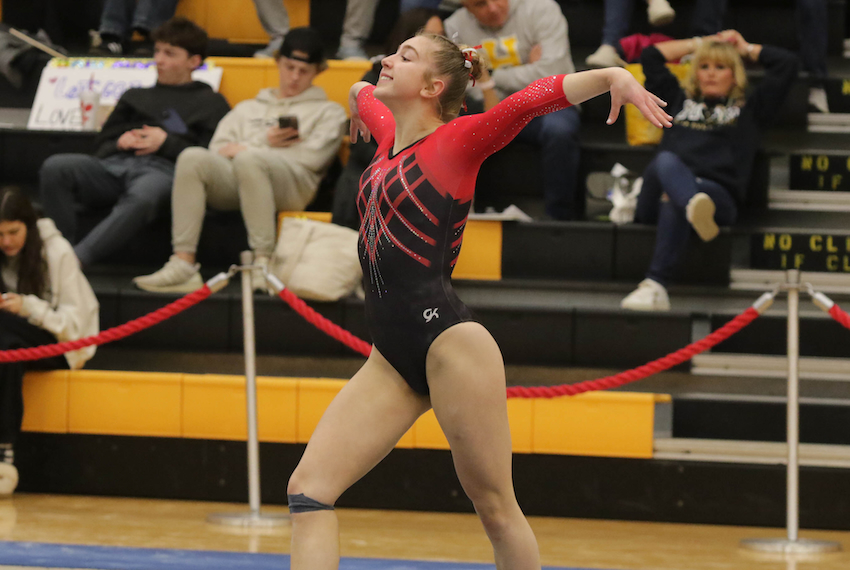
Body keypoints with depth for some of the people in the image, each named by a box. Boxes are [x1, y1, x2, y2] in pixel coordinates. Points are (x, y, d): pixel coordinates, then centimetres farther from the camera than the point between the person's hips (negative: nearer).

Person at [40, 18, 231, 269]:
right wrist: (119, 143, 7)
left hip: (161, 169, -5)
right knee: (54, 168, -27)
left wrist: (166, 142, -3)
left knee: (141, 197, -44)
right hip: (114, 164, 5)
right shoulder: (135, 97, 37)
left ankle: (77, 258, -51)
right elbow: (103, 143, 30)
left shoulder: (210, 103, 22)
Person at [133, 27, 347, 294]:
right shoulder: (248, 109, 35)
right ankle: (183, 263, -37)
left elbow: (313, 157, 3)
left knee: (249, 160, -39)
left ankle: (264, 260, -43)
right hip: (232, 181, 4)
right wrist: (265, 142, 2)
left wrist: (245, 149, 5)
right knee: (192, 157, -29)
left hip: (292, 185, -4)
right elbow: (219, 149, 18)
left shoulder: (328, 112, 23)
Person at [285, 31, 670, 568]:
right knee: (309, 486, -5)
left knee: (497, 509, 0)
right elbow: (364, 93, 41)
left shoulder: (457, 141, -2)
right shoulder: (389, 136, 17)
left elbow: (531, 99, -17)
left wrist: (612, 75, -32)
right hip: (392, 357, 7)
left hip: (449, 343, -7)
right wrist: (358, 97, 64)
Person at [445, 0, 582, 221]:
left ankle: (560, 217, -23)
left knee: (558, 128, -37)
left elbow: (552, 74, -19)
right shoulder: (455, 26, 2)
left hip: (545, 104, -3)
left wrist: (494, 77, -12)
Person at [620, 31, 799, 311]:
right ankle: (695, 208, -72)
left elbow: (788, 64, 27)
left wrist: (746, 48, 39)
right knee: (666, 161, -35)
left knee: (673, 199, -38)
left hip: (717, 193, -2)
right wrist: (700, 43, 45)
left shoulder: (748, 108, 30)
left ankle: (655, 286, -59)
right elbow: (650, 56, 42)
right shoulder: (680, 100, 36)